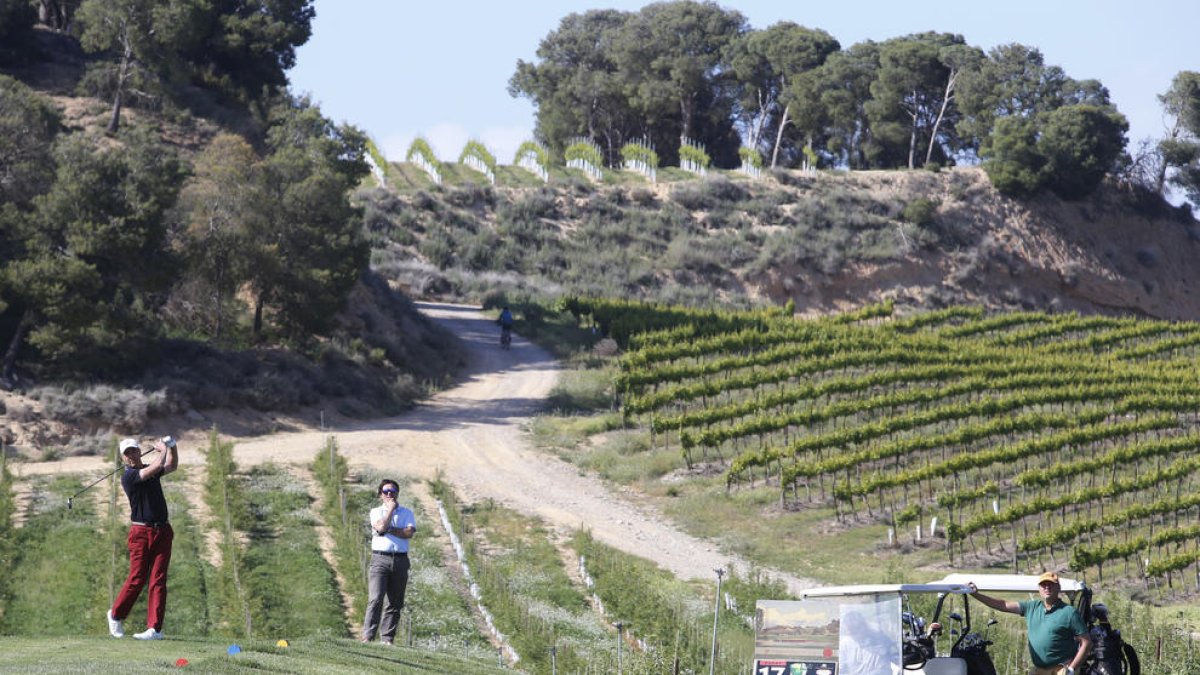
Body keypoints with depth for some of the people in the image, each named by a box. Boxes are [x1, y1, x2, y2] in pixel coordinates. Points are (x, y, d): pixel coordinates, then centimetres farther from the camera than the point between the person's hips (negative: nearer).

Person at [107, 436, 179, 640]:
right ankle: (116, 615, 20)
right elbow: (157, 467, -19)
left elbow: (172, 466, 30)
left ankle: (155, 628, -6)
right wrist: (162, 449, -2)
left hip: (162, 531, 5)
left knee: (158, 579, -3)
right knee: (137, 579, -4)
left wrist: (172, 447, 13)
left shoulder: (150, 470, 14)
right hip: (141, 532, -5)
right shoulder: (128, 476, -9)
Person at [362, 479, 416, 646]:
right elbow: (381, 527, -11)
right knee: (375, 599, -14)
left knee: (396, 603, 2)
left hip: (400, 560, 3)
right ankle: (368, 636, -18)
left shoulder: (406, 513, 14)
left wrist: (388, 529, -8)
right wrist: (391, 508, -1)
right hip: (380, 558, -3)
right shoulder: (376, 512, 10)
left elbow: (409, 533, -5)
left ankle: (387, 638, 6)